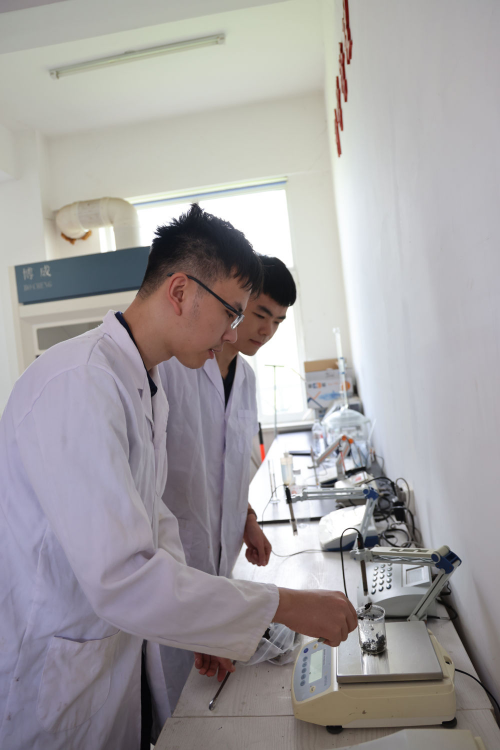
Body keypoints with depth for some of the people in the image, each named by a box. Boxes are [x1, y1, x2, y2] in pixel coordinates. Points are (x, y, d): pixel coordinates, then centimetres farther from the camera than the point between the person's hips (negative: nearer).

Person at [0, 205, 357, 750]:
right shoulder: (79, 382, -29)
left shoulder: (149, 387, 5)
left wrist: (206, 627, 3)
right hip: (58, 678, -8)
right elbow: (121, 579, -33)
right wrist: (283, 605, -25)